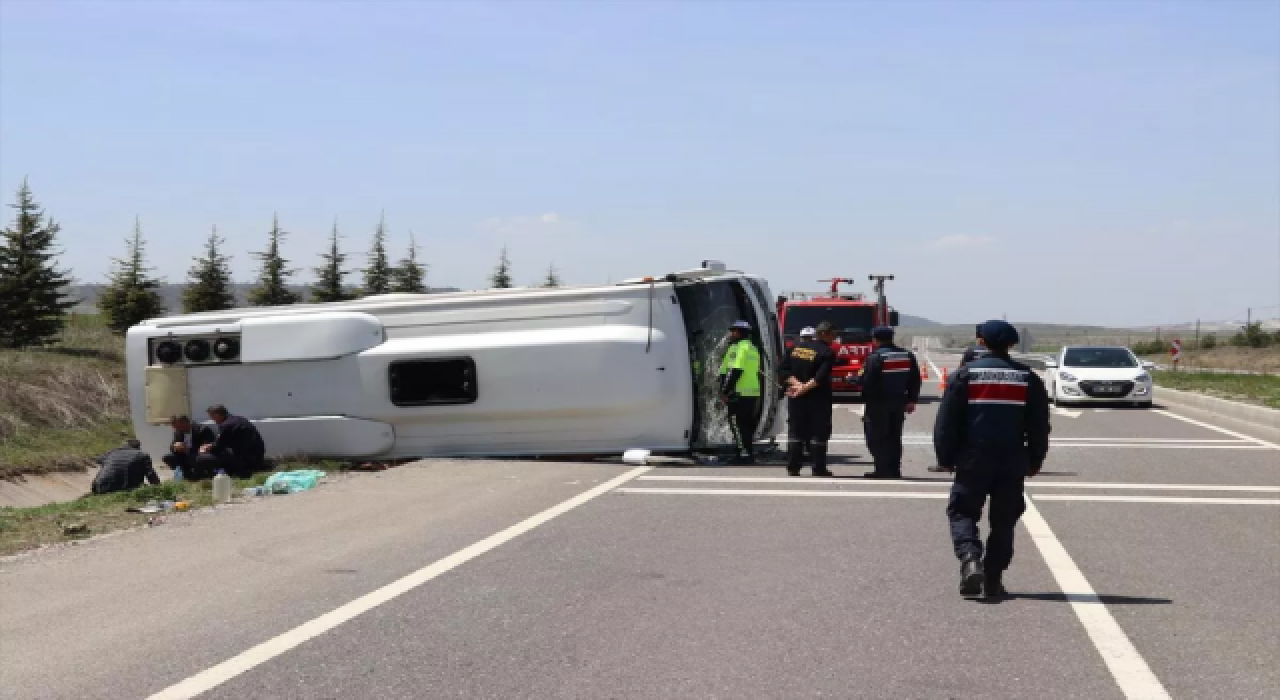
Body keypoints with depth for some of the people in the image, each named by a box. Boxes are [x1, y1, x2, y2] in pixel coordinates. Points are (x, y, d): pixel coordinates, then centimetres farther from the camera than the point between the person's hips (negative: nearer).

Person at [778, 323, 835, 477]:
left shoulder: (795, 348, 7)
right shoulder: (828, 353, -9)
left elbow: (782, 369, 0)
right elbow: (821, 377, -20)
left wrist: (796, 383, -8)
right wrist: (805, 387, -14)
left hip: (796, 400, 4)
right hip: (817, 399, -4)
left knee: (795, 432, 9)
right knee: (819, 433, 3)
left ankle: (793, 467, 8)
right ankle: (818, 469, 3)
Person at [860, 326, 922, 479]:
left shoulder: (875, 357, -13)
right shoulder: (908, 356, 8)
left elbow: (867, 381, -17)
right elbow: (915, 380, 11)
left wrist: (867, 399, -6)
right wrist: (911, 400, 15)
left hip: (878, 403, -7)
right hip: (899, 402, 7)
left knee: (877, 437, 0)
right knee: (894, 437, 14)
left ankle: (883, 471, -4)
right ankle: (894, 470, 14)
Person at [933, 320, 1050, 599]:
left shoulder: (966, 374, -1)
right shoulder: (1029, 379, 6)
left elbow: (946, 422, -2)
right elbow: (1039, 427, 8)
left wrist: (946, 457, 6)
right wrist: (1034, 461, 16)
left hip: (973, 460, -2)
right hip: (1013, 463, 2)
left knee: (962, 512, 5)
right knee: (1004, 520, 10)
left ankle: (970, 558, -20)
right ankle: (993, 580, 10)